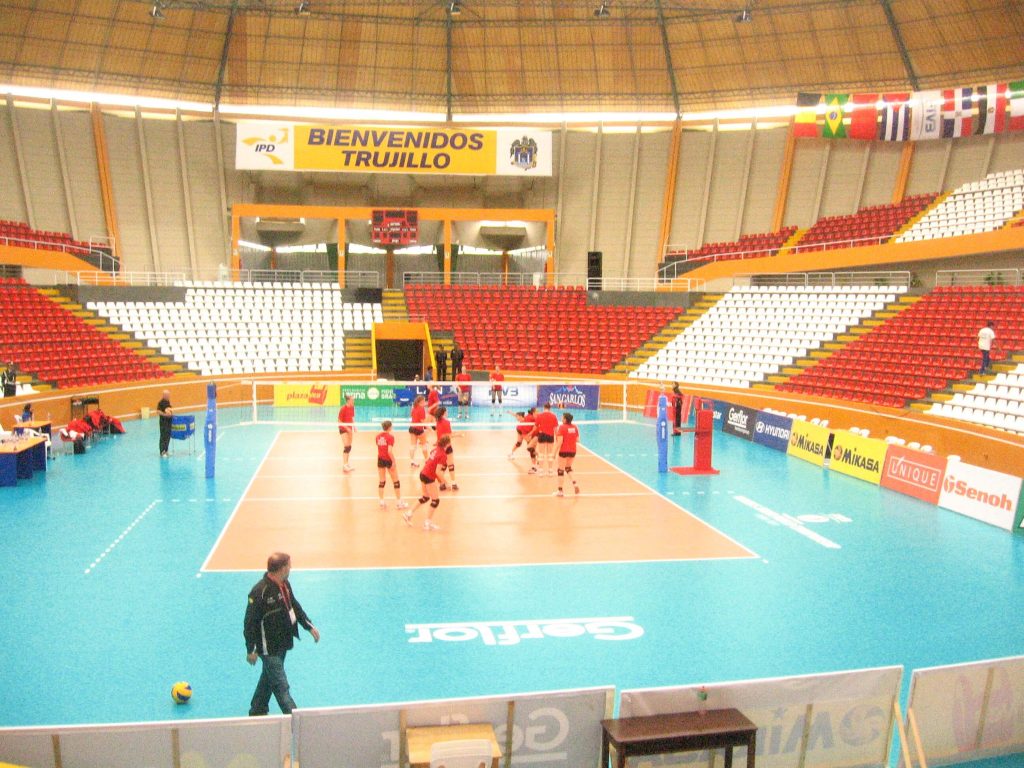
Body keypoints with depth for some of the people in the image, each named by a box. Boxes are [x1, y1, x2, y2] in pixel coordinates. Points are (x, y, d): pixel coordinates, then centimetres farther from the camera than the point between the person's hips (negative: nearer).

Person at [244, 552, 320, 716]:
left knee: (268, 679, 23)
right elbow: (250, 622, -20)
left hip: (282, 644, 9)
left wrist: (309, 626, 14)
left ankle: (257, 712, 40)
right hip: (268, 647, -9)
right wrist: (250, 650, -15)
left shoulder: (284, 585, 1)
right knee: (281, 687, -1)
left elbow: (295, 606, 15)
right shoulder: (260, 592, -26)